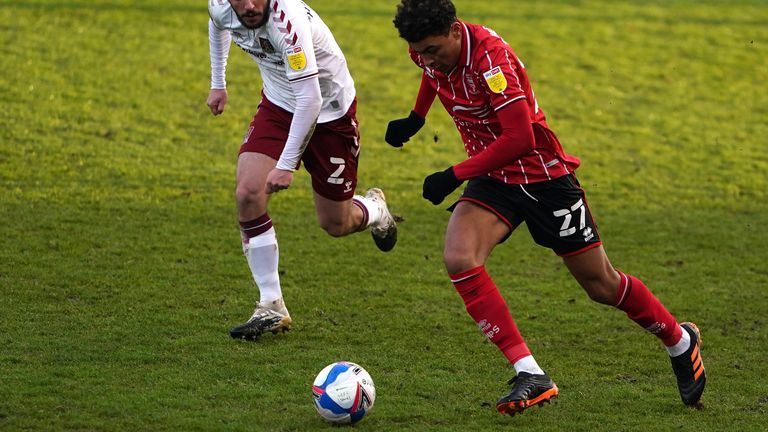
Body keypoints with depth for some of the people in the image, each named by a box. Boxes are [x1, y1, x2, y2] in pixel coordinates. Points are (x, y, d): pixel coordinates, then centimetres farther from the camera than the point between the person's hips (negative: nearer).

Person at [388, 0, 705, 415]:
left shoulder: (490, 57, -29)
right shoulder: (430, 49, -7)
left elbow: (520, 138, -31)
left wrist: (455, 175, -28)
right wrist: (416, 117, 19)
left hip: (542, 174, -6)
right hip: (493, 176, 6)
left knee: (601, 284, 6)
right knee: (458, 258, -23)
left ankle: (682, 342, 34)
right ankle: (529, 374, -22)